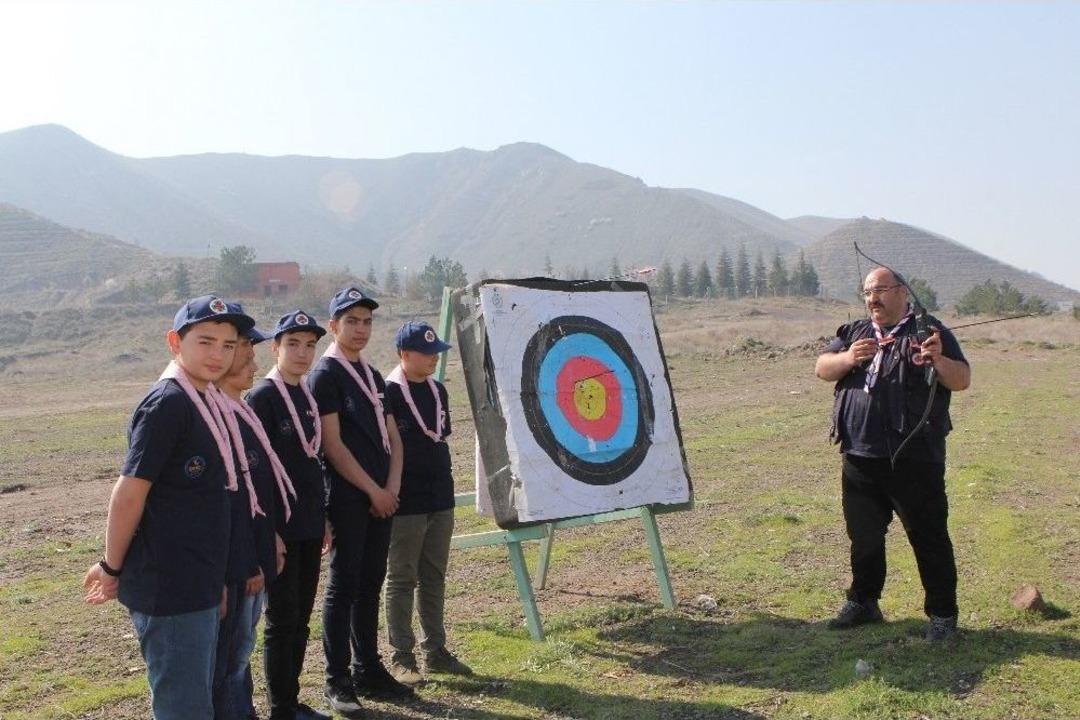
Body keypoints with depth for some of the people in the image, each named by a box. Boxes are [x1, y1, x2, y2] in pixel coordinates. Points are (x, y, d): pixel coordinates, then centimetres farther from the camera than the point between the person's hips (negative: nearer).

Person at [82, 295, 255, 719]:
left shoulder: (208, 401, 9)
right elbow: (129, 493, -18)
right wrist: (112, 569, -7)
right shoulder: (167, 403, -17)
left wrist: (212, 578, 16)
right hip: (168, 590, -9)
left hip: (197, 587, 9)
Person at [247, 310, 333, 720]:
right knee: (282, 620, 2)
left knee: (301, 619, 15)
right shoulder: (262, 398, -11)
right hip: (280, 529, -7)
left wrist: (323, 517, 15)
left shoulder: (309, 397, 11)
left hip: (310, 528, 7)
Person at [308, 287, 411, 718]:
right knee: (343, 586, 0)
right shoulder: (324, 375, -7)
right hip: (348, 498, -7)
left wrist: (392, 486, -1)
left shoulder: (373, 376, 15)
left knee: (370, 585, 13)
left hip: (381, 497, 7)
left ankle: (368, 670, 23)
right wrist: (373, 490, -13)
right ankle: (338, 681, 10)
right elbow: (332, 444, -14)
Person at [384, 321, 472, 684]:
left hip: (440, 501, 7)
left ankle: (435, 651, 25)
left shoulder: (437, 391, 10)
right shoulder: (388, 393, -12)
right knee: (401, 580, 4)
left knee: (434, 579, 14)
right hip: (405, 505, -7)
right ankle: (401, 657, 14)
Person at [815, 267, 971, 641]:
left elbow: (962, 380, -6)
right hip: (860, 457, 5)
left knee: (929, 537, 3)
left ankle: (942, 613, 17)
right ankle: (863, 602, 32)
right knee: (863, 536, 17)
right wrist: (849, 357, -17)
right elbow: (822, 368, 3)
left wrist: (939, 361, -27)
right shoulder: (853, 332, 13)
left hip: (915, 459, -5)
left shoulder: (929, 332, 0)